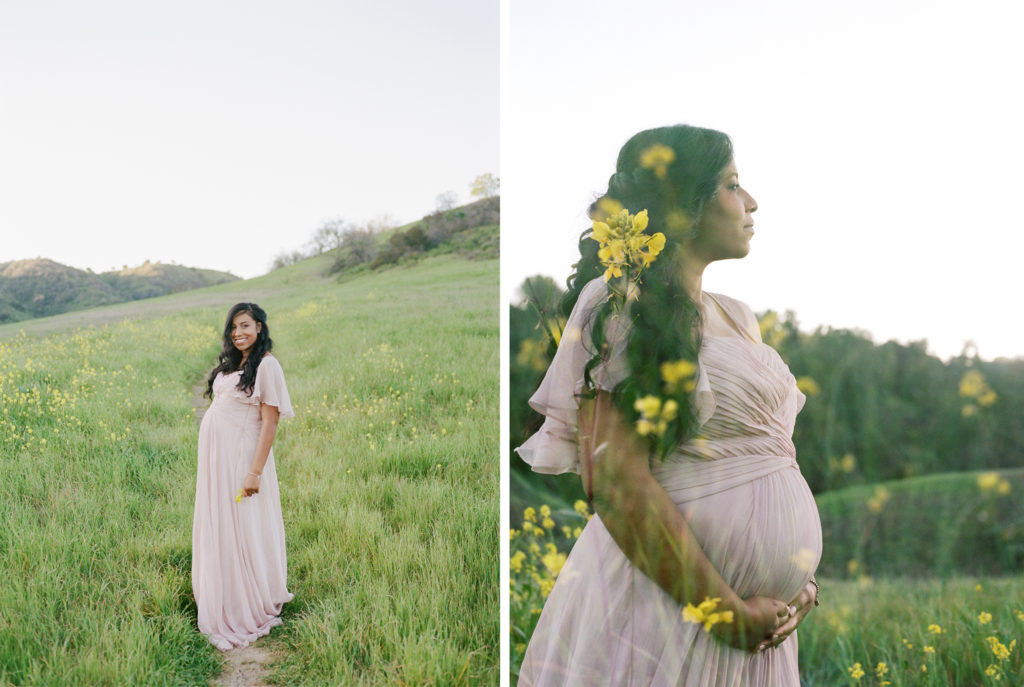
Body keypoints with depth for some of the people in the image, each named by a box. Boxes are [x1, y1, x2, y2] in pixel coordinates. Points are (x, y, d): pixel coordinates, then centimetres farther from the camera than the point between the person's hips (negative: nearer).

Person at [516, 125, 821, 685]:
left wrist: (801, 576, 2)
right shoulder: (618, 303, -11)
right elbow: (614, 481, -19)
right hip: (663, 609, -7)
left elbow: (771, 448, 16)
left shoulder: (736, 316, 13)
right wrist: (726, 612, -16)